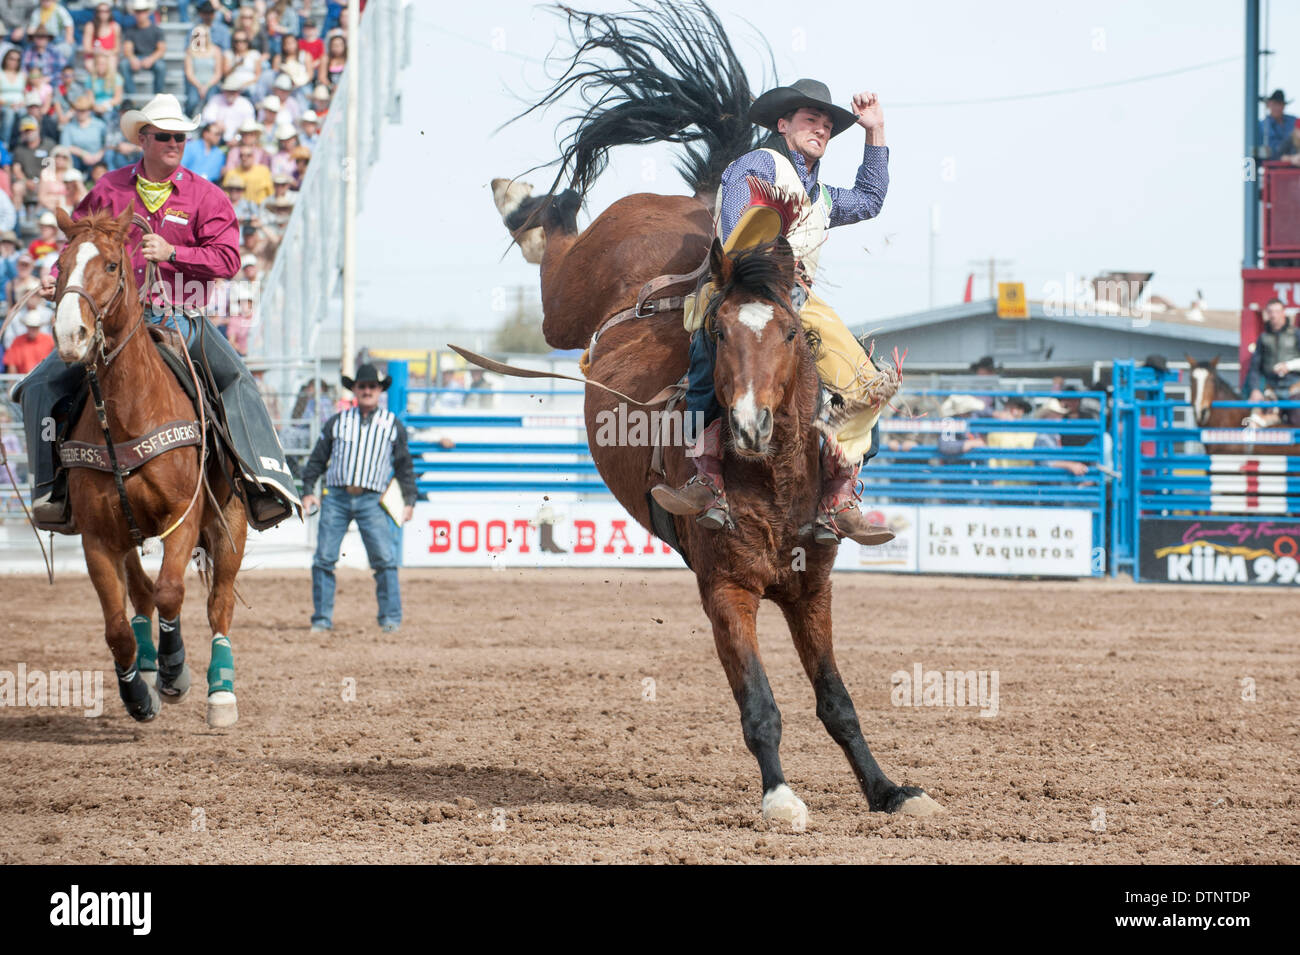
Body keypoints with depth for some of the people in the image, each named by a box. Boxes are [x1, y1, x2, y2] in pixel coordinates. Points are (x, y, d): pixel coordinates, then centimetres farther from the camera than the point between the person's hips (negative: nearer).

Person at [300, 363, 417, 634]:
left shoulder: (392, 425, 12)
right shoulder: (337, 422, 13)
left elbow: (404, 465, 14)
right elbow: (317, 459, 15)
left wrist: (409, 501, 7)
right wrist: (308, 490, 5)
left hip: (371, 500, -1)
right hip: (336, 497, 1)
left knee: (385, 559, -11)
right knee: (324, 559, -3)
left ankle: (390, 618, -3)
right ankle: (322, 618, 4)